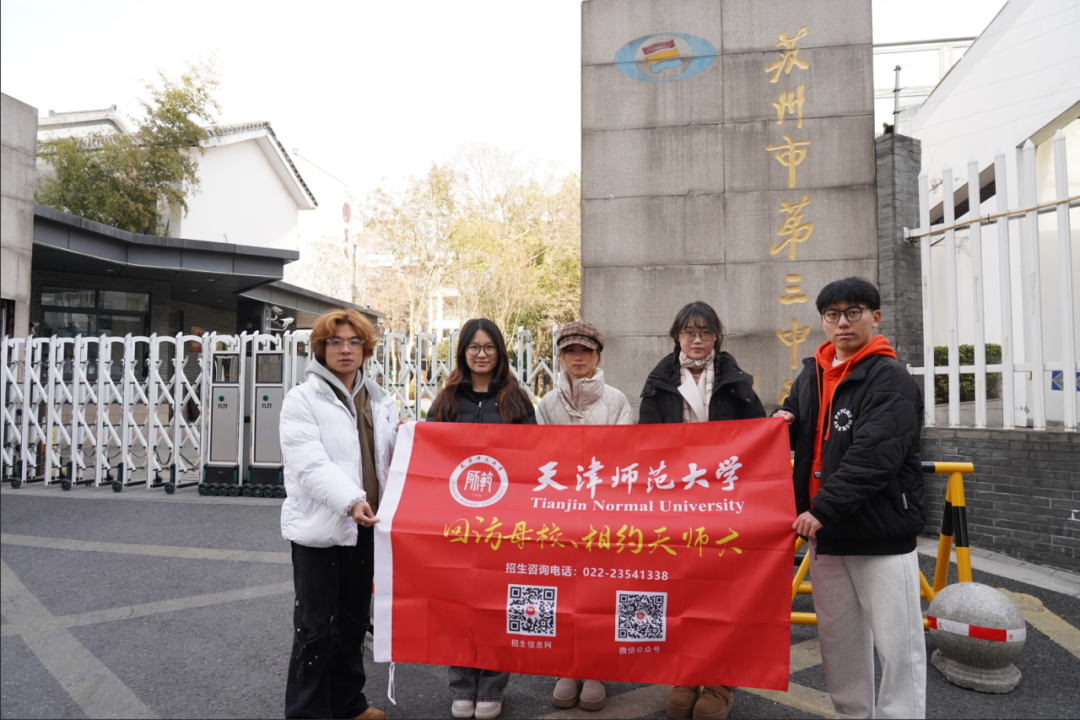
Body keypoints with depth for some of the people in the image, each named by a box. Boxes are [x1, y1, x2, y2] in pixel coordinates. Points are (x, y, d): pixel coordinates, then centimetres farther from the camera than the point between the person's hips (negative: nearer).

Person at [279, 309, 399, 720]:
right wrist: (350, 500, -30)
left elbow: (388, 457, 14)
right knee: (315, 628, 3)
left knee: (353, 623, 18)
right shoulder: (302, 399, -5)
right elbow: (310, 463, -17)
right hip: (320, 527, -5)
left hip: (365, 527, 5)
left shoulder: (379, 401, 12)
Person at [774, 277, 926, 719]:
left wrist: (824, 508, -24)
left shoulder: (891, 380, -11)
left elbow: (873, 458, -22)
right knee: (838, 636, 17)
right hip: (824, 529, 7)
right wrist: (781, 424, 1)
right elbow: (798, 439, 25)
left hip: (881, 532, -7)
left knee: (896, 641, 2)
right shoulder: (811, 375, 10)